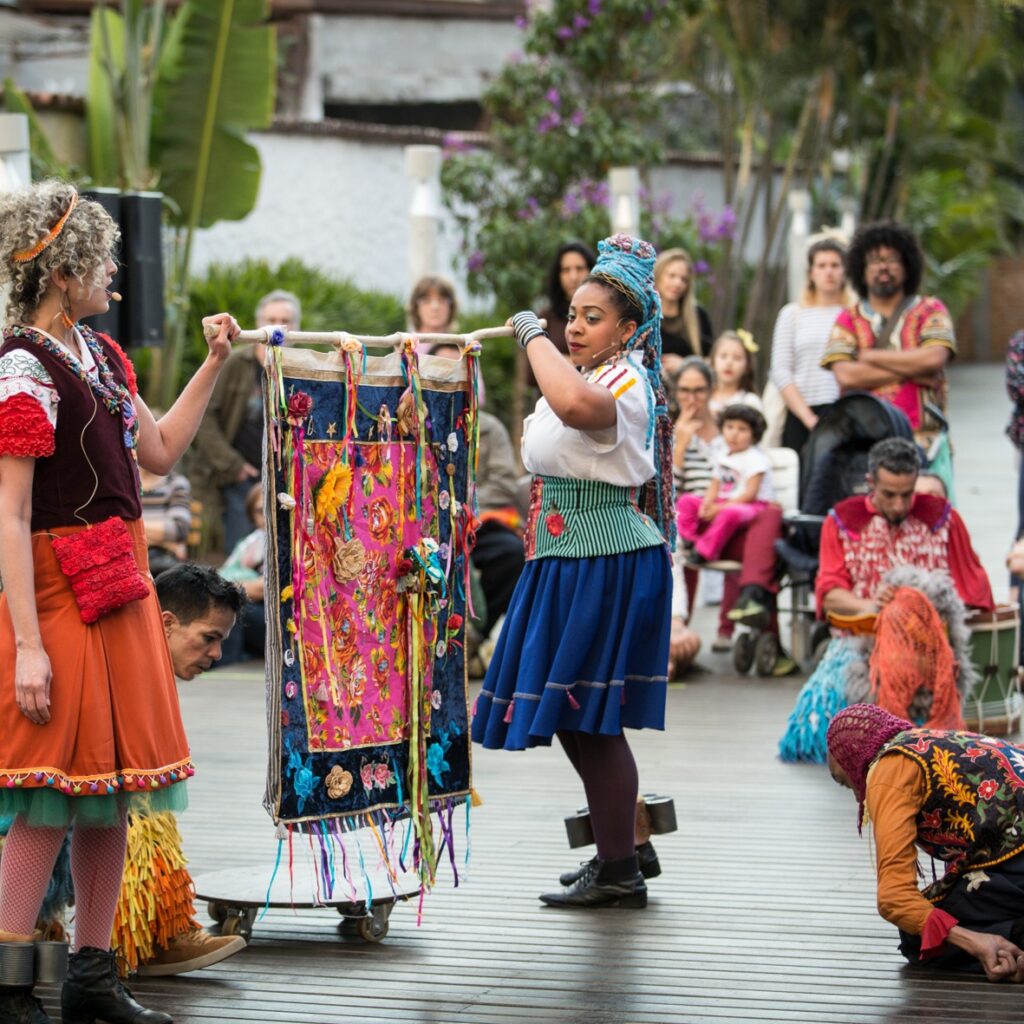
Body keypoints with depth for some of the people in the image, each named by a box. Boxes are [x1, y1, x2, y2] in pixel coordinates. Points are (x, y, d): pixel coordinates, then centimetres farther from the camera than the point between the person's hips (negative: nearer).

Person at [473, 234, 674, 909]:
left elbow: (576, 402, -41)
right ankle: (622, 851, 26)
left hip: (606, 566, -11)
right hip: (568, 562, 11)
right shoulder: (590, 379, 18)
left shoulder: (625, 381, -17)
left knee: (589, 719, -7)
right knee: (576, 719, 15)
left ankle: (619, 874, 0)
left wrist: (533, 335, -28)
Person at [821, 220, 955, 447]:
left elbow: (934, 358, -7)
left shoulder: (930, 310, 12)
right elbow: (845, 376, -3)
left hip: (921, 437, -1)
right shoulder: (849, 318, 13)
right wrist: (910, 370, -5)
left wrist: (869, 356, 0)